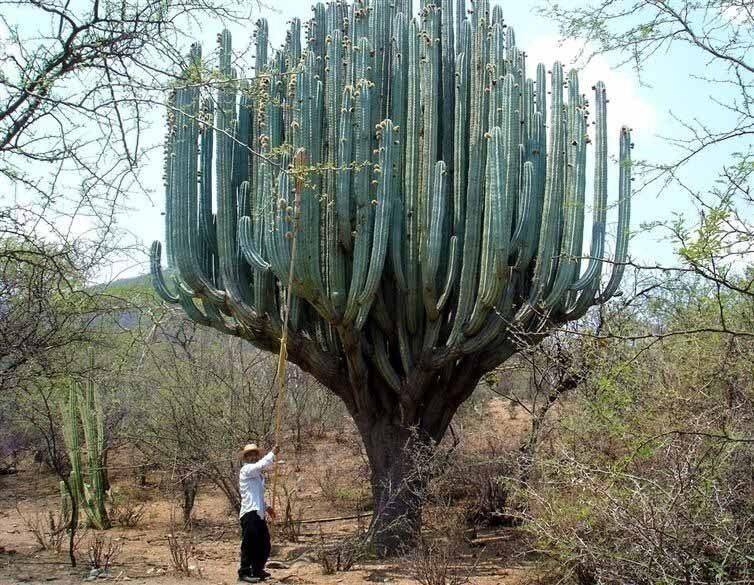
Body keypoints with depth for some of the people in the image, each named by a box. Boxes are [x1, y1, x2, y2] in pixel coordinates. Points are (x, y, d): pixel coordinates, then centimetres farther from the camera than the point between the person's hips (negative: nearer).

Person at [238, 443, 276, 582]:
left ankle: (258, 571, 24)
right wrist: (273, 453, -15)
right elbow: (261, 465, -24)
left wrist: (266, 507, 20)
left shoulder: (258, 474, 23)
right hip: (250, 513, -9)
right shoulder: (246, 470, -5)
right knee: (249, 545, -7)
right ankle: (244, 573, 0)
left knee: (264, 545, 13)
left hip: (259, 514, 9)